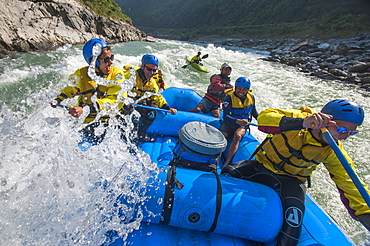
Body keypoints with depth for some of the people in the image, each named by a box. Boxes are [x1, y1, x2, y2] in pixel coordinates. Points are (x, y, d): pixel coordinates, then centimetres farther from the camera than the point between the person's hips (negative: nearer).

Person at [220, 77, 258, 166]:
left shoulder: (251, 97, -1)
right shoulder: (229, 97, -15)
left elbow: (254, 112, 18)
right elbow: (225, 116, -25)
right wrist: (237, 121, -42)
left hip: (242, 125, 1)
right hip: (229, 123, -1)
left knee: (237, 135, -31)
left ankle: (226, 163, -37)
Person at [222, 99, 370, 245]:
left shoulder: (333, 152, -8)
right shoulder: (297, 118, -20)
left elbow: (349, 184, -5)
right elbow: (263, 118, -38)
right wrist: (302, 123, -49)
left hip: (291, 181, 1)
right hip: (262, 166, -1)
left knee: (295, 210, -26)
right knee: (229, 173, -16)